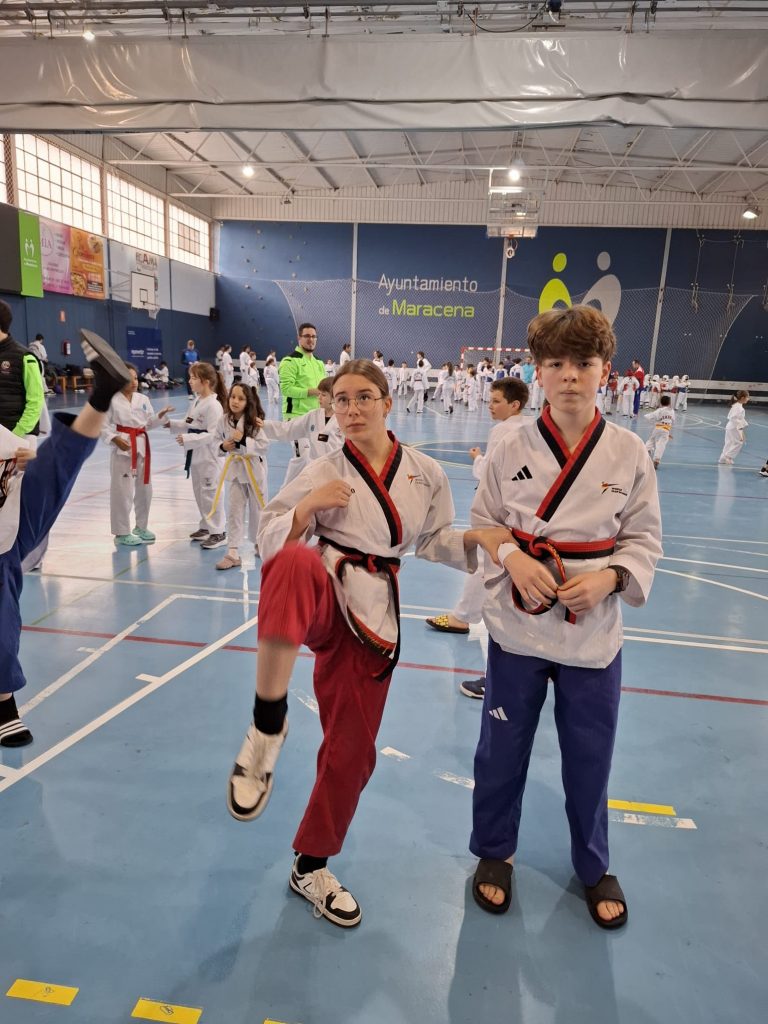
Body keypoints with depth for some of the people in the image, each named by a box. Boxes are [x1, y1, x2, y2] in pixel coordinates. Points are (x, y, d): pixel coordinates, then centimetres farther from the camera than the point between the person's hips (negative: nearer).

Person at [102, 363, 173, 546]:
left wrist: (161, 415, -5)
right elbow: (103, 426, -7)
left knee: (144, 489, 13)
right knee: (122, 491, -3)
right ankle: (122, 533, 9)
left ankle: (141, 527, 29)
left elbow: (149, 423, 11)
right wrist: (115, 439, -21)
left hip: (142, 446, 6)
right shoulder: (112, 400, -8)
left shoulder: (143, 399, 7)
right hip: (123, 448, -6)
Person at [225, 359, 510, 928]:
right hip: (323, 599, -3)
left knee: (352, 751, 11)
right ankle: (268, 725, -28)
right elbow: (270, 543, -3)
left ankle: (310, 868, 37)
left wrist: (477, 537, -5)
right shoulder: (322, 474, -5)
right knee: (297, 565, -41)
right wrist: (306, 507, -21)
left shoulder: (426, 474, 2)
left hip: (374, 615, 3)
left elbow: (433, 540, 14)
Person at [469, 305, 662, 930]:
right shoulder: (513, 450, -8)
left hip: (594, 632, 1)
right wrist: (513, 559, -18)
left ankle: (593, 865, 45)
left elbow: (644, 539, 1)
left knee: (590, 758, 17)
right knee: (502, 750, 15)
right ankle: (494, 852, 43)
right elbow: (482, 525, 1)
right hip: (517, 625, 0)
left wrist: (608, 577, -16)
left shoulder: (629, 453, -6)